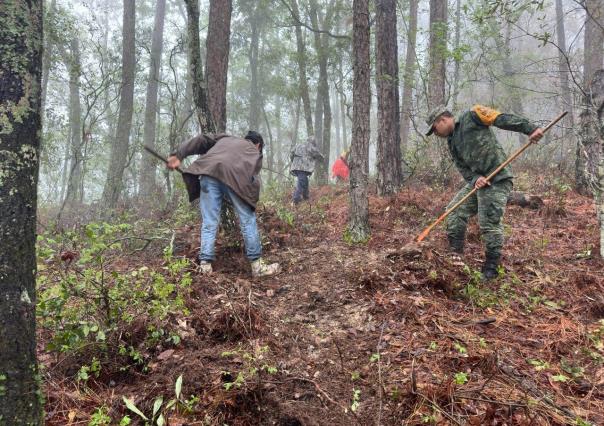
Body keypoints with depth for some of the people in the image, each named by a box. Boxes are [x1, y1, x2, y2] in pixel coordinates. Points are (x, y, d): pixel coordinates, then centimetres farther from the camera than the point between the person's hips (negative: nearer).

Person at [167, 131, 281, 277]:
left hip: (208, 172, 3)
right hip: (233, 175, -3)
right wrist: (251, 200, 18)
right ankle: (257, 265, 6)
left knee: (209, 222, 6)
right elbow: (253, 177, 15)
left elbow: (201, 140, 26)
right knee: (248, 220, 4)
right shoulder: (255, 152, 31)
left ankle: (205, 264, 2)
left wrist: (178, 155, 19)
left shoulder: (226, 138, 40)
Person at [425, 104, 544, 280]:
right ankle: (454, 256, 13)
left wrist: (530, 129, -20)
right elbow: (462, 168, 12)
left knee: (490, 224, -9)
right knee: (454, 212, 3)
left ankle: (490, 271, 0)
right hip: (476, 181, 8)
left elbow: (502, 119, -11)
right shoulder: (451, 141, 18)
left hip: (497, 180, -8)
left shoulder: (471, 116, -3)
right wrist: (475, 178, -9)